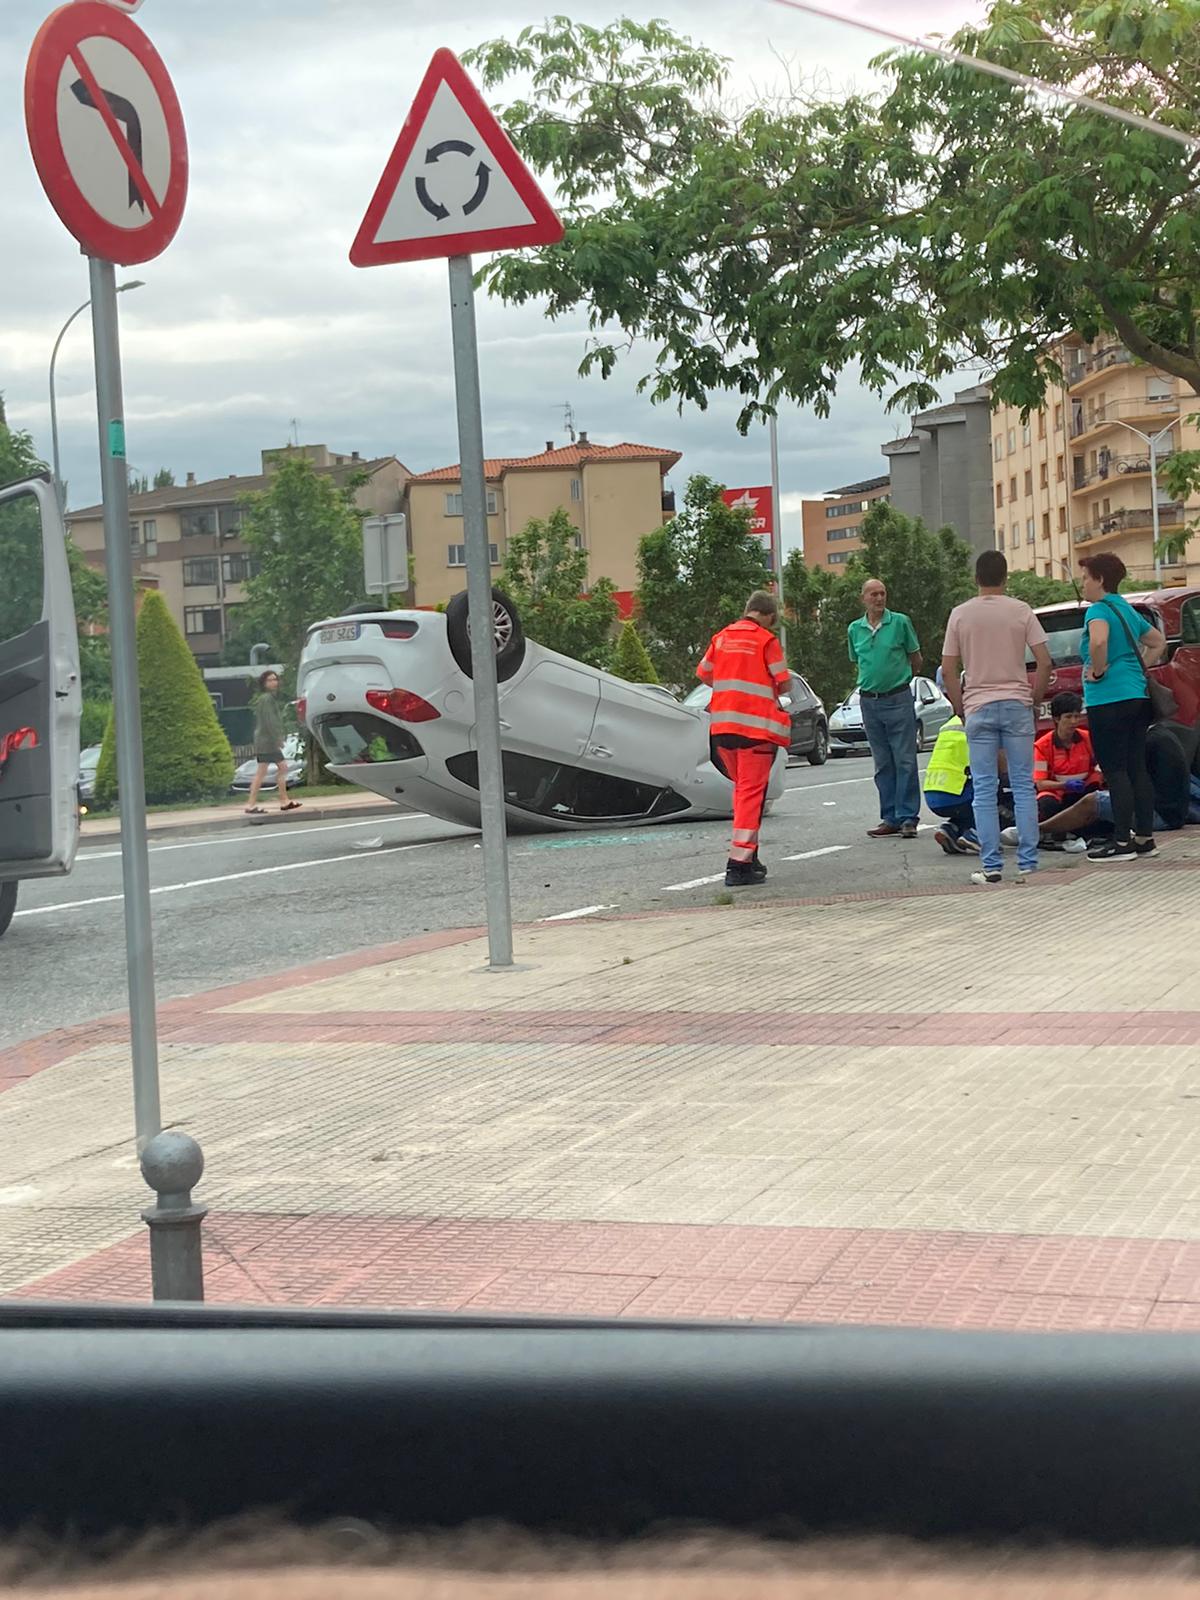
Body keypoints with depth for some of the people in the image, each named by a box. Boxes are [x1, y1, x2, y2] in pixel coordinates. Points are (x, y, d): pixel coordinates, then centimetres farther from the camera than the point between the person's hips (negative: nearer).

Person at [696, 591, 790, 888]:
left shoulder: (721, 637, 10)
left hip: (722, 724, 6)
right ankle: (739, 863, -11)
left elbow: (703, 674, 17)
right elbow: (784, 683, -5)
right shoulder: (767, 641, -5)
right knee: (752, 791, -5)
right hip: (755, 724, -6)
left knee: (741, 787, 20)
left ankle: (748, 854, 23)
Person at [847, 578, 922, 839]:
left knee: (905, 760, -4)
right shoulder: (854, 629, 8)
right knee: (883, 764, 7)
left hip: (899, 699, -4)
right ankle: (890, 818, 12)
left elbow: (916, 661, 8)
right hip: (869, 701, 4)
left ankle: (908, 817, -2)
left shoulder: (900, 622, -2)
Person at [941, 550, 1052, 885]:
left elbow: (948, 670, 0)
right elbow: (1044, 661, -4)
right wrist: (1035, 697, 9)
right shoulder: (1020, 611, 1)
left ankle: (991, 865, -1)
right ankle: (1027, 862, 4)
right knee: (1023, 786, 6)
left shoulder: (960, 614, 1)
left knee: (984, 790, 2)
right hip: (1017, 705, 0)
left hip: (978, 708, 0)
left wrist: (960, 707, 10)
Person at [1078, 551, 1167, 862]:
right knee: (1137, 769, 11)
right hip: (1138, 696, 9)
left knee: (1115, 772, -6)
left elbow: (1098, 640, -32)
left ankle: (1122, 842, -5)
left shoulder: (1098, 610, -11)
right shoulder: (1129, 611, 17)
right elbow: (1158, 643, 29)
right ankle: (1144, 837, 15)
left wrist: (1098, 670, -17)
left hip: (1108, 700, -9)